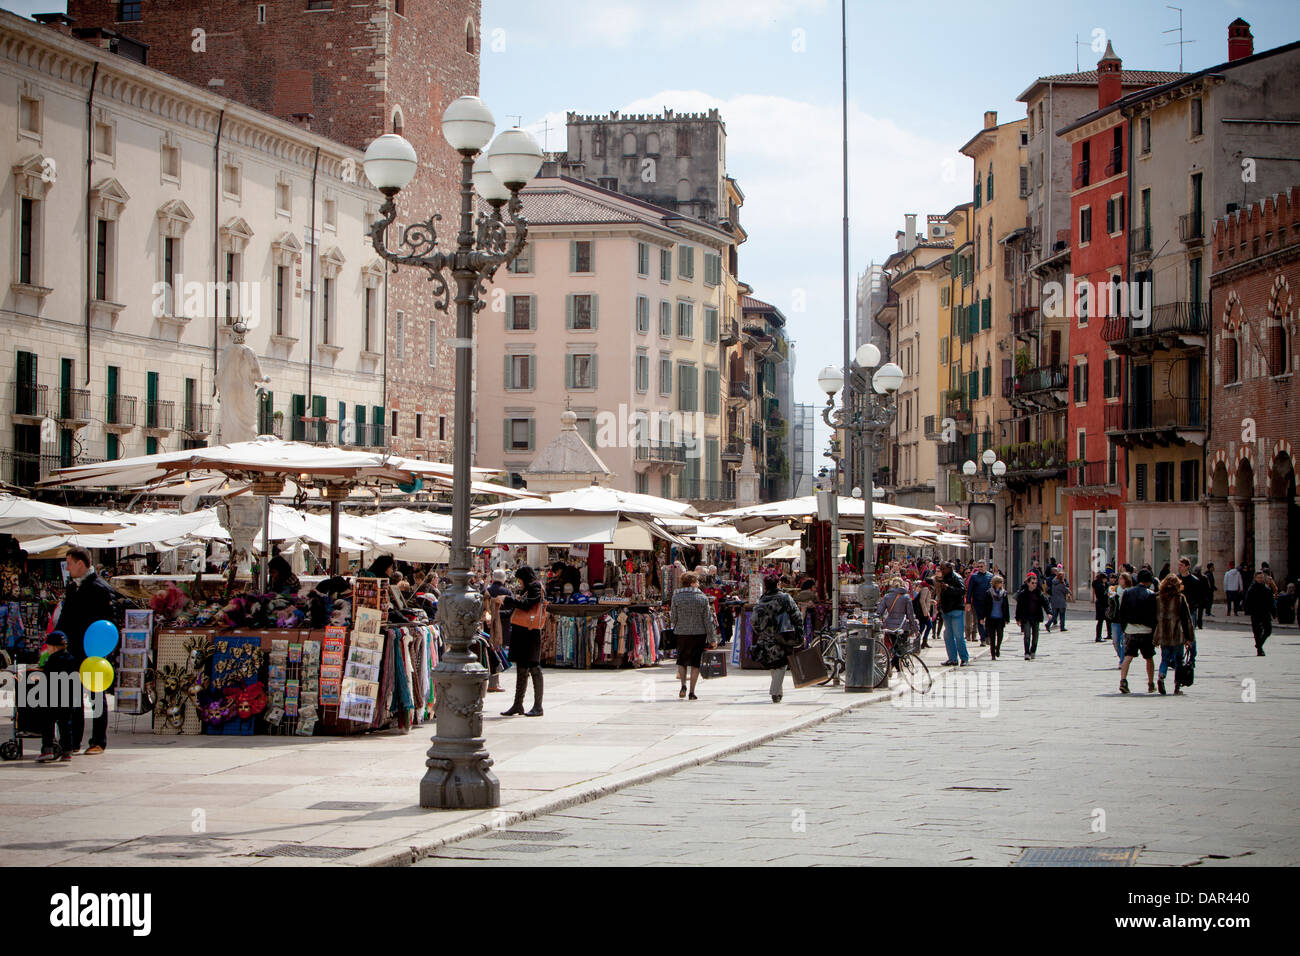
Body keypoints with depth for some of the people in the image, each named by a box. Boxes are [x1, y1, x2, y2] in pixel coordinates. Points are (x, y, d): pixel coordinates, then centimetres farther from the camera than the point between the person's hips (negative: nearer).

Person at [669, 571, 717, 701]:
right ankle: (692, 692, 3)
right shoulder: (702, 598, -5)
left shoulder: (677, 597, -5)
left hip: (681, 633, 1)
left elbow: (674, 617, -1)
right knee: (695, 663, 5)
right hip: (699, 633, -1)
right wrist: (713, 638, 3)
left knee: (682, 661, 16)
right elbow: (708, 619, -3)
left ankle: (683, 684, -4)